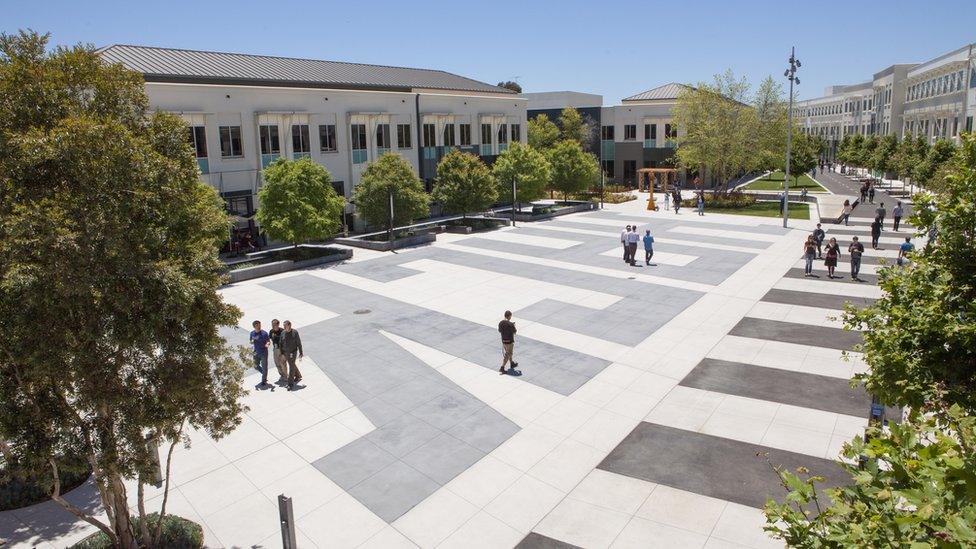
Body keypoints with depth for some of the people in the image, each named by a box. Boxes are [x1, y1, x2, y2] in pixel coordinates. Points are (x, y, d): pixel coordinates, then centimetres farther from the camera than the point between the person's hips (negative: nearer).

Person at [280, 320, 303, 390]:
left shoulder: (295, 332, -14)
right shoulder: (283, 333, -2)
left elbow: (299, 343, -9)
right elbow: (281, 344, 6)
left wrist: (301, 353, -7)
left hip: (293, 352, -5)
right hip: (286, 353, 5)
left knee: (291, 367, -5)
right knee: (292, 366, 21)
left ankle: (291, 384, 1)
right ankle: (298, 376, 43)